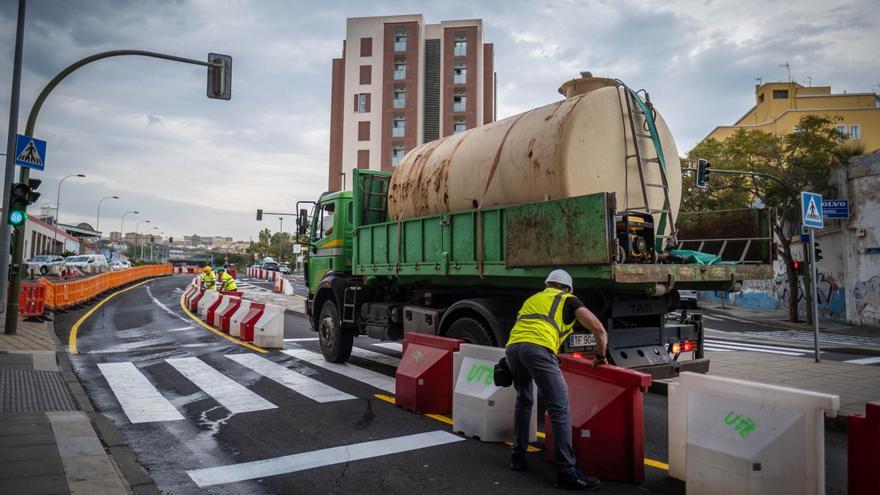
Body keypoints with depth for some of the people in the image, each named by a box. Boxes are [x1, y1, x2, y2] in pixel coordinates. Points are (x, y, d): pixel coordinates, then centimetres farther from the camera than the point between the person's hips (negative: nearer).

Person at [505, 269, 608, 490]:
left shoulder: (532, 298, 36)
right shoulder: (569, 300, 22)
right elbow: (599, 330, 14)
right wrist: (600, 356, 30)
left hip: (512, 346, 6)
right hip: (537, 348, -6)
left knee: (523, 402, 26)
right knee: (559, 409, -3)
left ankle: (517, 456, 30)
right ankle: (567, 471, -4)